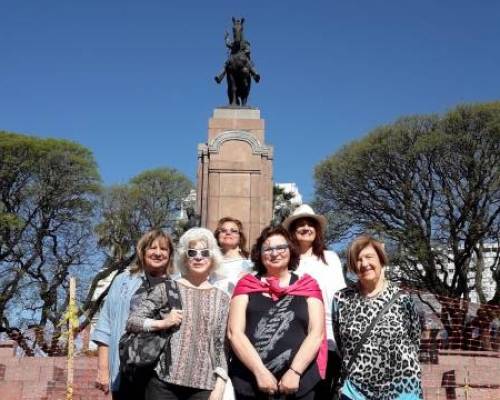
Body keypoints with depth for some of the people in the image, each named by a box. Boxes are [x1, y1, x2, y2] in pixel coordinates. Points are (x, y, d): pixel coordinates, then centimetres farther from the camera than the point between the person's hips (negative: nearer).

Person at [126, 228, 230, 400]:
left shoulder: (222, 298, 8)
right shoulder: (166, 289, 5)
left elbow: (222, 346, 6)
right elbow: (131, 321, 3)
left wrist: (219, 385, -3)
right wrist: (162, 323, -11)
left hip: (203, 386, 1)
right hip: (163, 383, -1)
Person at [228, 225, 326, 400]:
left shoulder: (308, 285, 7)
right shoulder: (247, 284, 6)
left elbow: (317, 333, -1)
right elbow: (234, 332, -2)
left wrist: (295, 372, -12)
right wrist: (260, 371, -12)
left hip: (298, 383, 0)